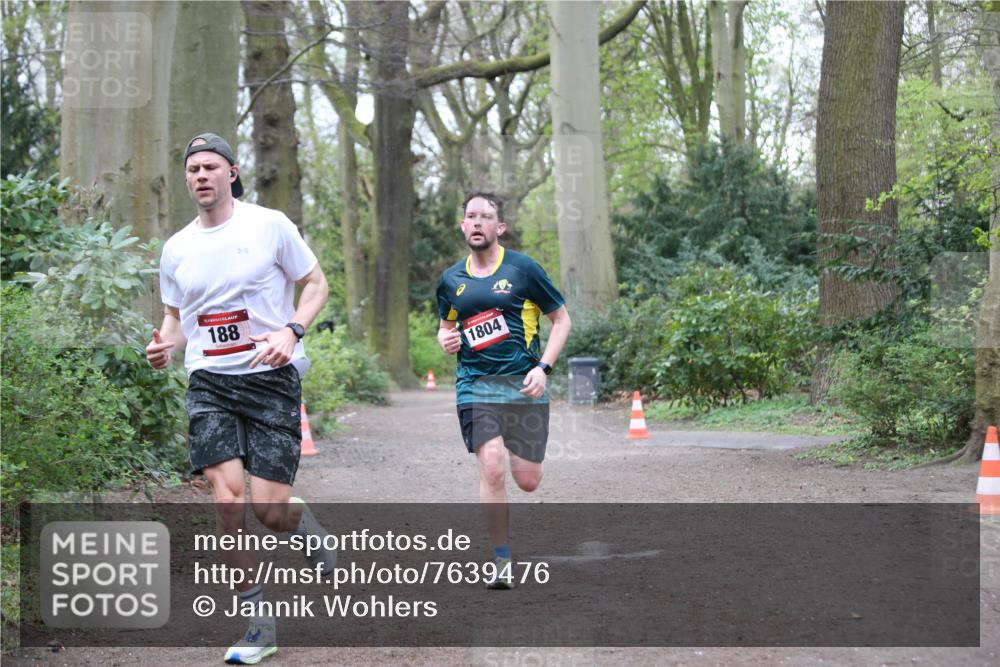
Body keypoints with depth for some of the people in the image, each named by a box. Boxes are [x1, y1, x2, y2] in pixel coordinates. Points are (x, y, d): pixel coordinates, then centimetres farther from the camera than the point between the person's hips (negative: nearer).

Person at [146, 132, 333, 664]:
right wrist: (164, 346, -3)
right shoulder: (176, 248, 10)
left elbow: (316, 284, 4)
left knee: (270, 510, -9)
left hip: (272, 378, -3)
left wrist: (290, 331, -13)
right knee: (227, 496, -14)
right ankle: (258, 624, -1)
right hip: (209, 381, 3)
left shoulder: (269, 225, -2)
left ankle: (303, 524, 31)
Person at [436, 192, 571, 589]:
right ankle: (502, 561, -5)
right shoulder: (451, 280, 8)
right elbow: (446, 326, 24)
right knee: (492, 470, -17)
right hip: (475, 386, 1)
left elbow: (561, 320, 4)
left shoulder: (523, 269, -1)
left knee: (527, 481, 1)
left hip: (524, 386, -1)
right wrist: (446, 340, 0)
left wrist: (543, 368, -8)